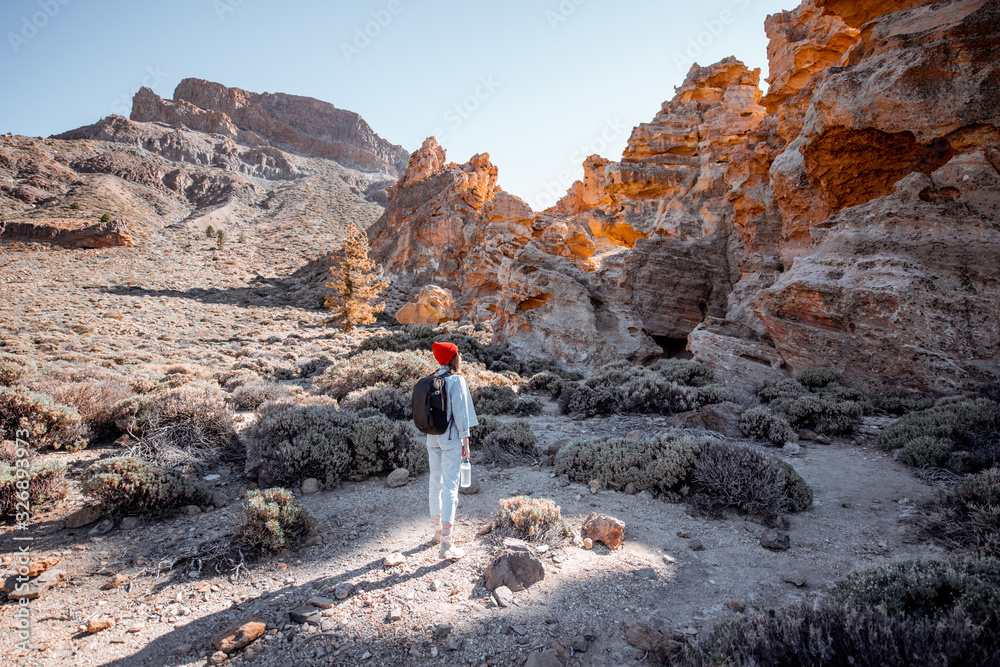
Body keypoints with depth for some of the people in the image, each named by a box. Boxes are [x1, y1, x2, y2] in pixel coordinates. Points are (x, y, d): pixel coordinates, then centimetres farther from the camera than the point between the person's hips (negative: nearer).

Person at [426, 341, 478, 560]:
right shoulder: (456, 380, -13)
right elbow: (460, 412, -14)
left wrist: (432, 433, 19)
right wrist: (465, 440, -9)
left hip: (432, 436, 7)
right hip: (451, 437, -7)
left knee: (435, 482, 17)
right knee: (450, 486, -6)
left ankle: (438, 529, 34)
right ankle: (446, 543, -7)